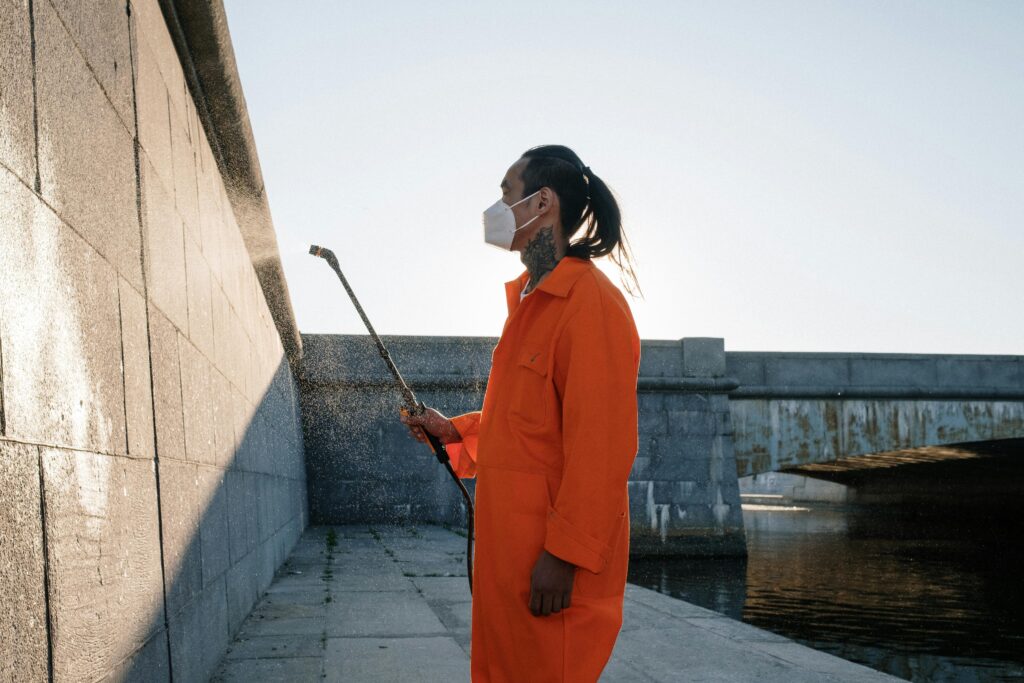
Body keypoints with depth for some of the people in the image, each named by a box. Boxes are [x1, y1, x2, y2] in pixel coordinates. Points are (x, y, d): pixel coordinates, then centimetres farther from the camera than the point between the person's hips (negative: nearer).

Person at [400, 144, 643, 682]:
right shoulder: (528, 300, 16)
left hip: (551, 563, -9)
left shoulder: (591, 302, -15)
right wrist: (453, 430, 16)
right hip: (509, 545, 9)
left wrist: (564, 556, -21)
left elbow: (601, 449, -20)